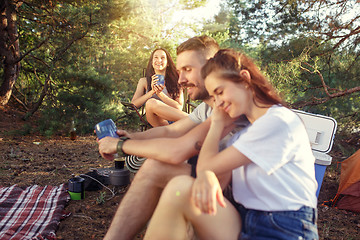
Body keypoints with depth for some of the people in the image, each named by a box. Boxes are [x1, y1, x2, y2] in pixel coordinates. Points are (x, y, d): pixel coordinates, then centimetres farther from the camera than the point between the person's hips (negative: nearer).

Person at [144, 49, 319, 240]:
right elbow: (205, 169, 4)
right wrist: (207, 176, -18)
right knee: (179, 188, -19)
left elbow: (206, 166, -9)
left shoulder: (280, 121, -10)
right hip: (244, 223, 7)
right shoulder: (244, 129, 18)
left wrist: (218, 122, 4)